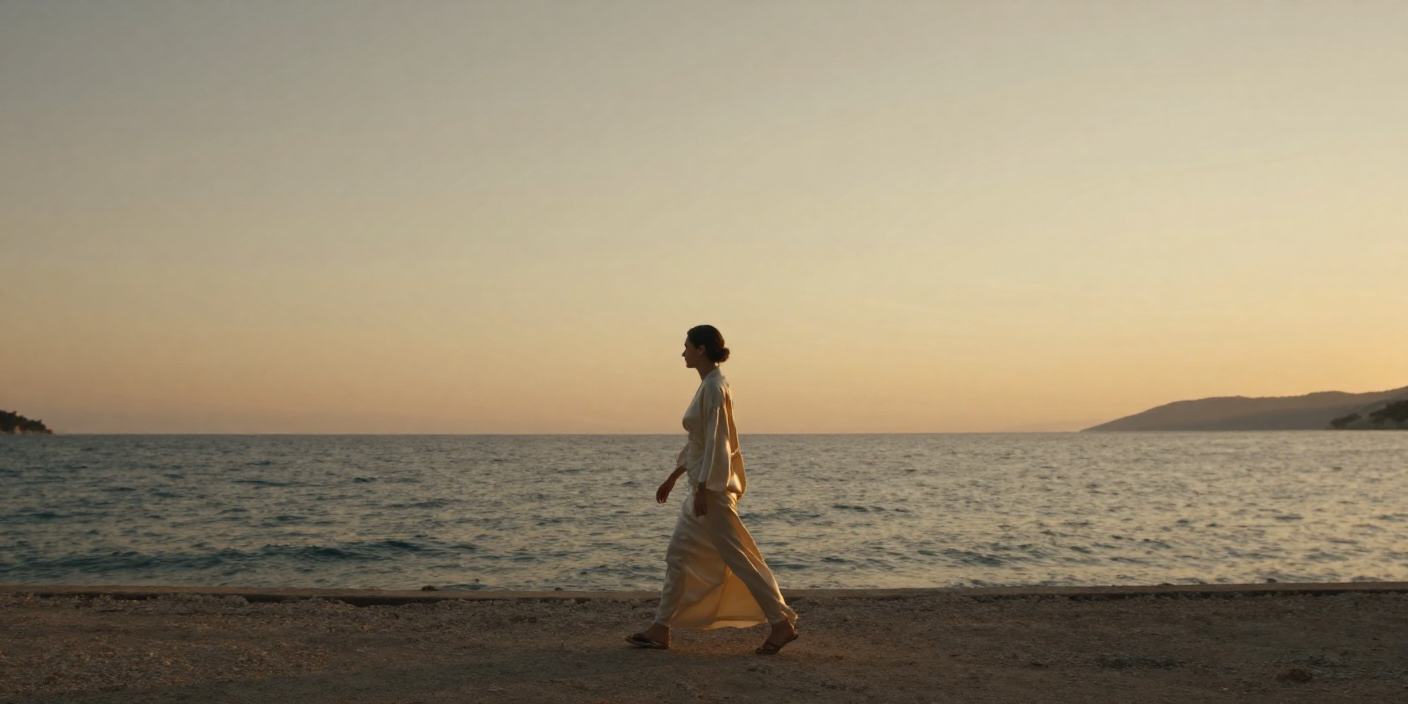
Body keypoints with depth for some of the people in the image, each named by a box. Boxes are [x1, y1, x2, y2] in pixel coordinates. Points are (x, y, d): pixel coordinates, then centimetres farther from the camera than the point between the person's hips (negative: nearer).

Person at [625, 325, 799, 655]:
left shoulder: (714, 388, -16)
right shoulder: (708, 386, 14)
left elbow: (715, 443, -21)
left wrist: (703, 490, -22)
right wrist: (673, 478, 24)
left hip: (712, 487, -10)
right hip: (704, 486, 10)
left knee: (737, 557, -5)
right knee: (678, 556, 11)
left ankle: (782, 622, 3)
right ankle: (660, 629, 17)